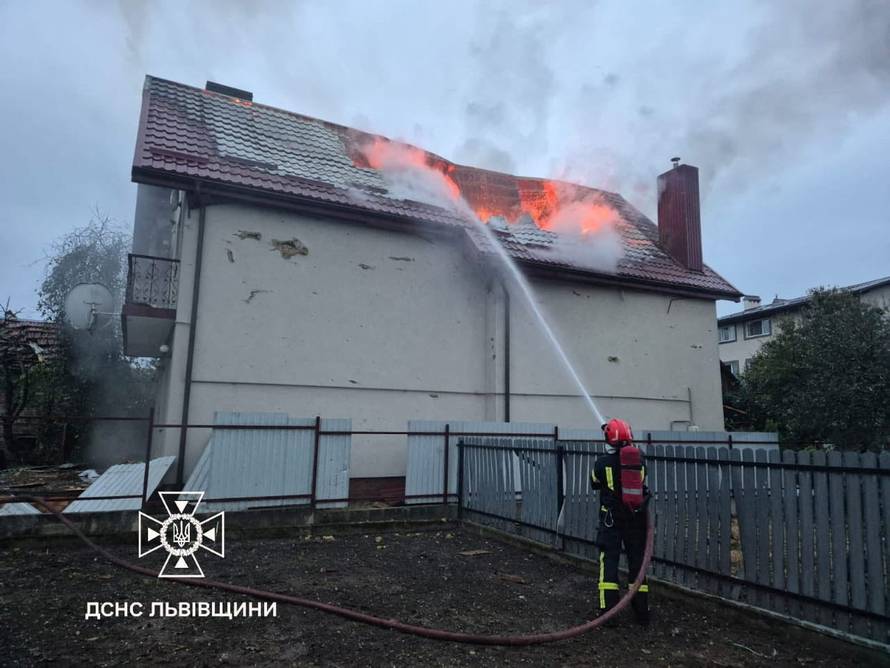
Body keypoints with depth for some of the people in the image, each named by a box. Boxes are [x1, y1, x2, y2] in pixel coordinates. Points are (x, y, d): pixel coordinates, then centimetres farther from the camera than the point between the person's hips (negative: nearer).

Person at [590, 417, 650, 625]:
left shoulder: (602, 462, -10)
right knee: (637, 561, 13)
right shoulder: (640, 459, -1)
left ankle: (608, 609, 1)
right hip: (637, 517, 3)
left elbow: (594, 483, 8)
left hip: (611, 518, -3)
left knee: (608, 561, 4)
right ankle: (641, 611, 21)